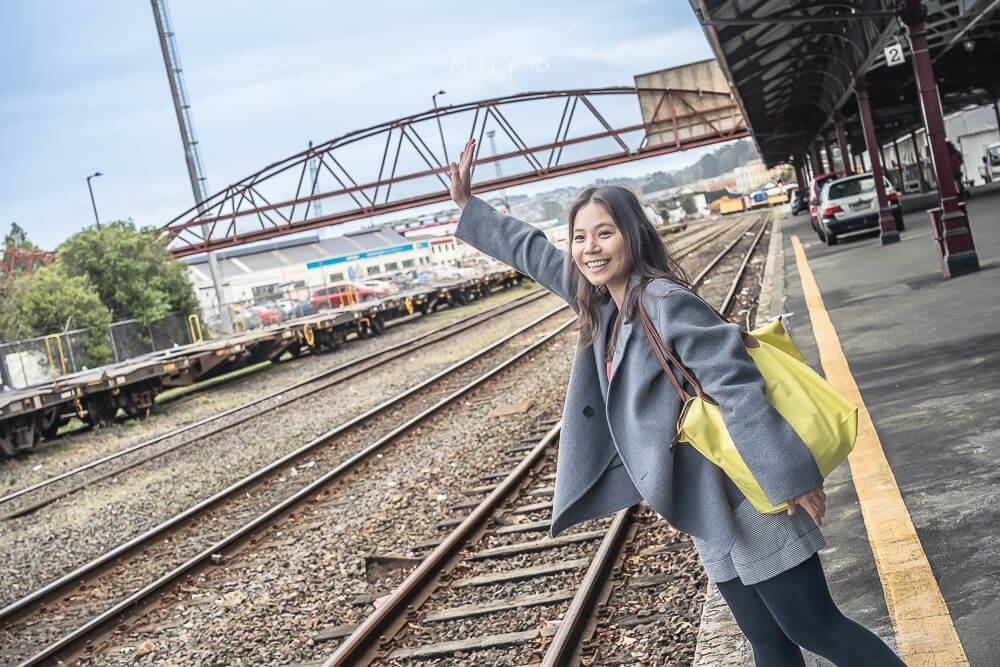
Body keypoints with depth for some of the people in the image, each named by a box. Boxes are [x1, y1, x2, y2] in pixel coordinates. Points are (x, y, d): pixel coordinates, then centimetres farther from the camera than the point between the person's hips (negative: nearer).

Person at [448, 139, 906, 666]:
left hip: (740, 501, -8)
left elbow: (736, 384, -23)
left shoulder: (666, 303, -19)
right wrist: (468, 204, 23)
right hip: (706, 514, 8)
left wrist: (788, 475, -24)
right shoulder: (604, 302, 8)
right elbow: (534, 253, 20)